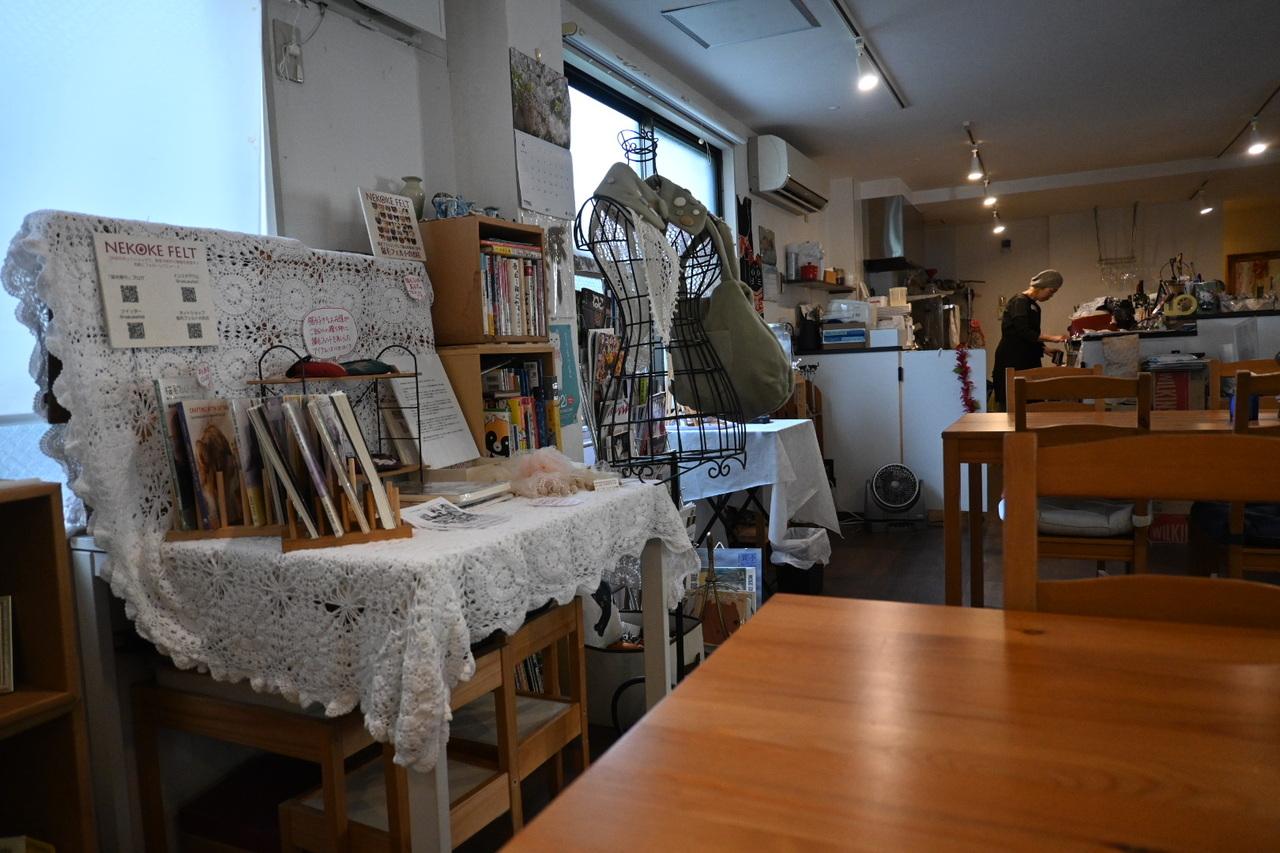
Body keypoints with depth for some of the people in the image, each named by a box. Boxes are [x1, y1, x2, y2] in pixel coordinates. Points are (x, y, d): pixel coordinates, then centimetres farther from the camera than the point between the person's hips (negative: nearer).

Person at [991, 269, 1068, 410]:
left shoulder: (1034, 306, 17)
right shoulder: (1020, 302, -9)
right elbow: (1023, 332, -20)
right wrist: (1051, 338, -21)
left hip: (1027, 361, 9)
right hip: (1011, 362, -9)